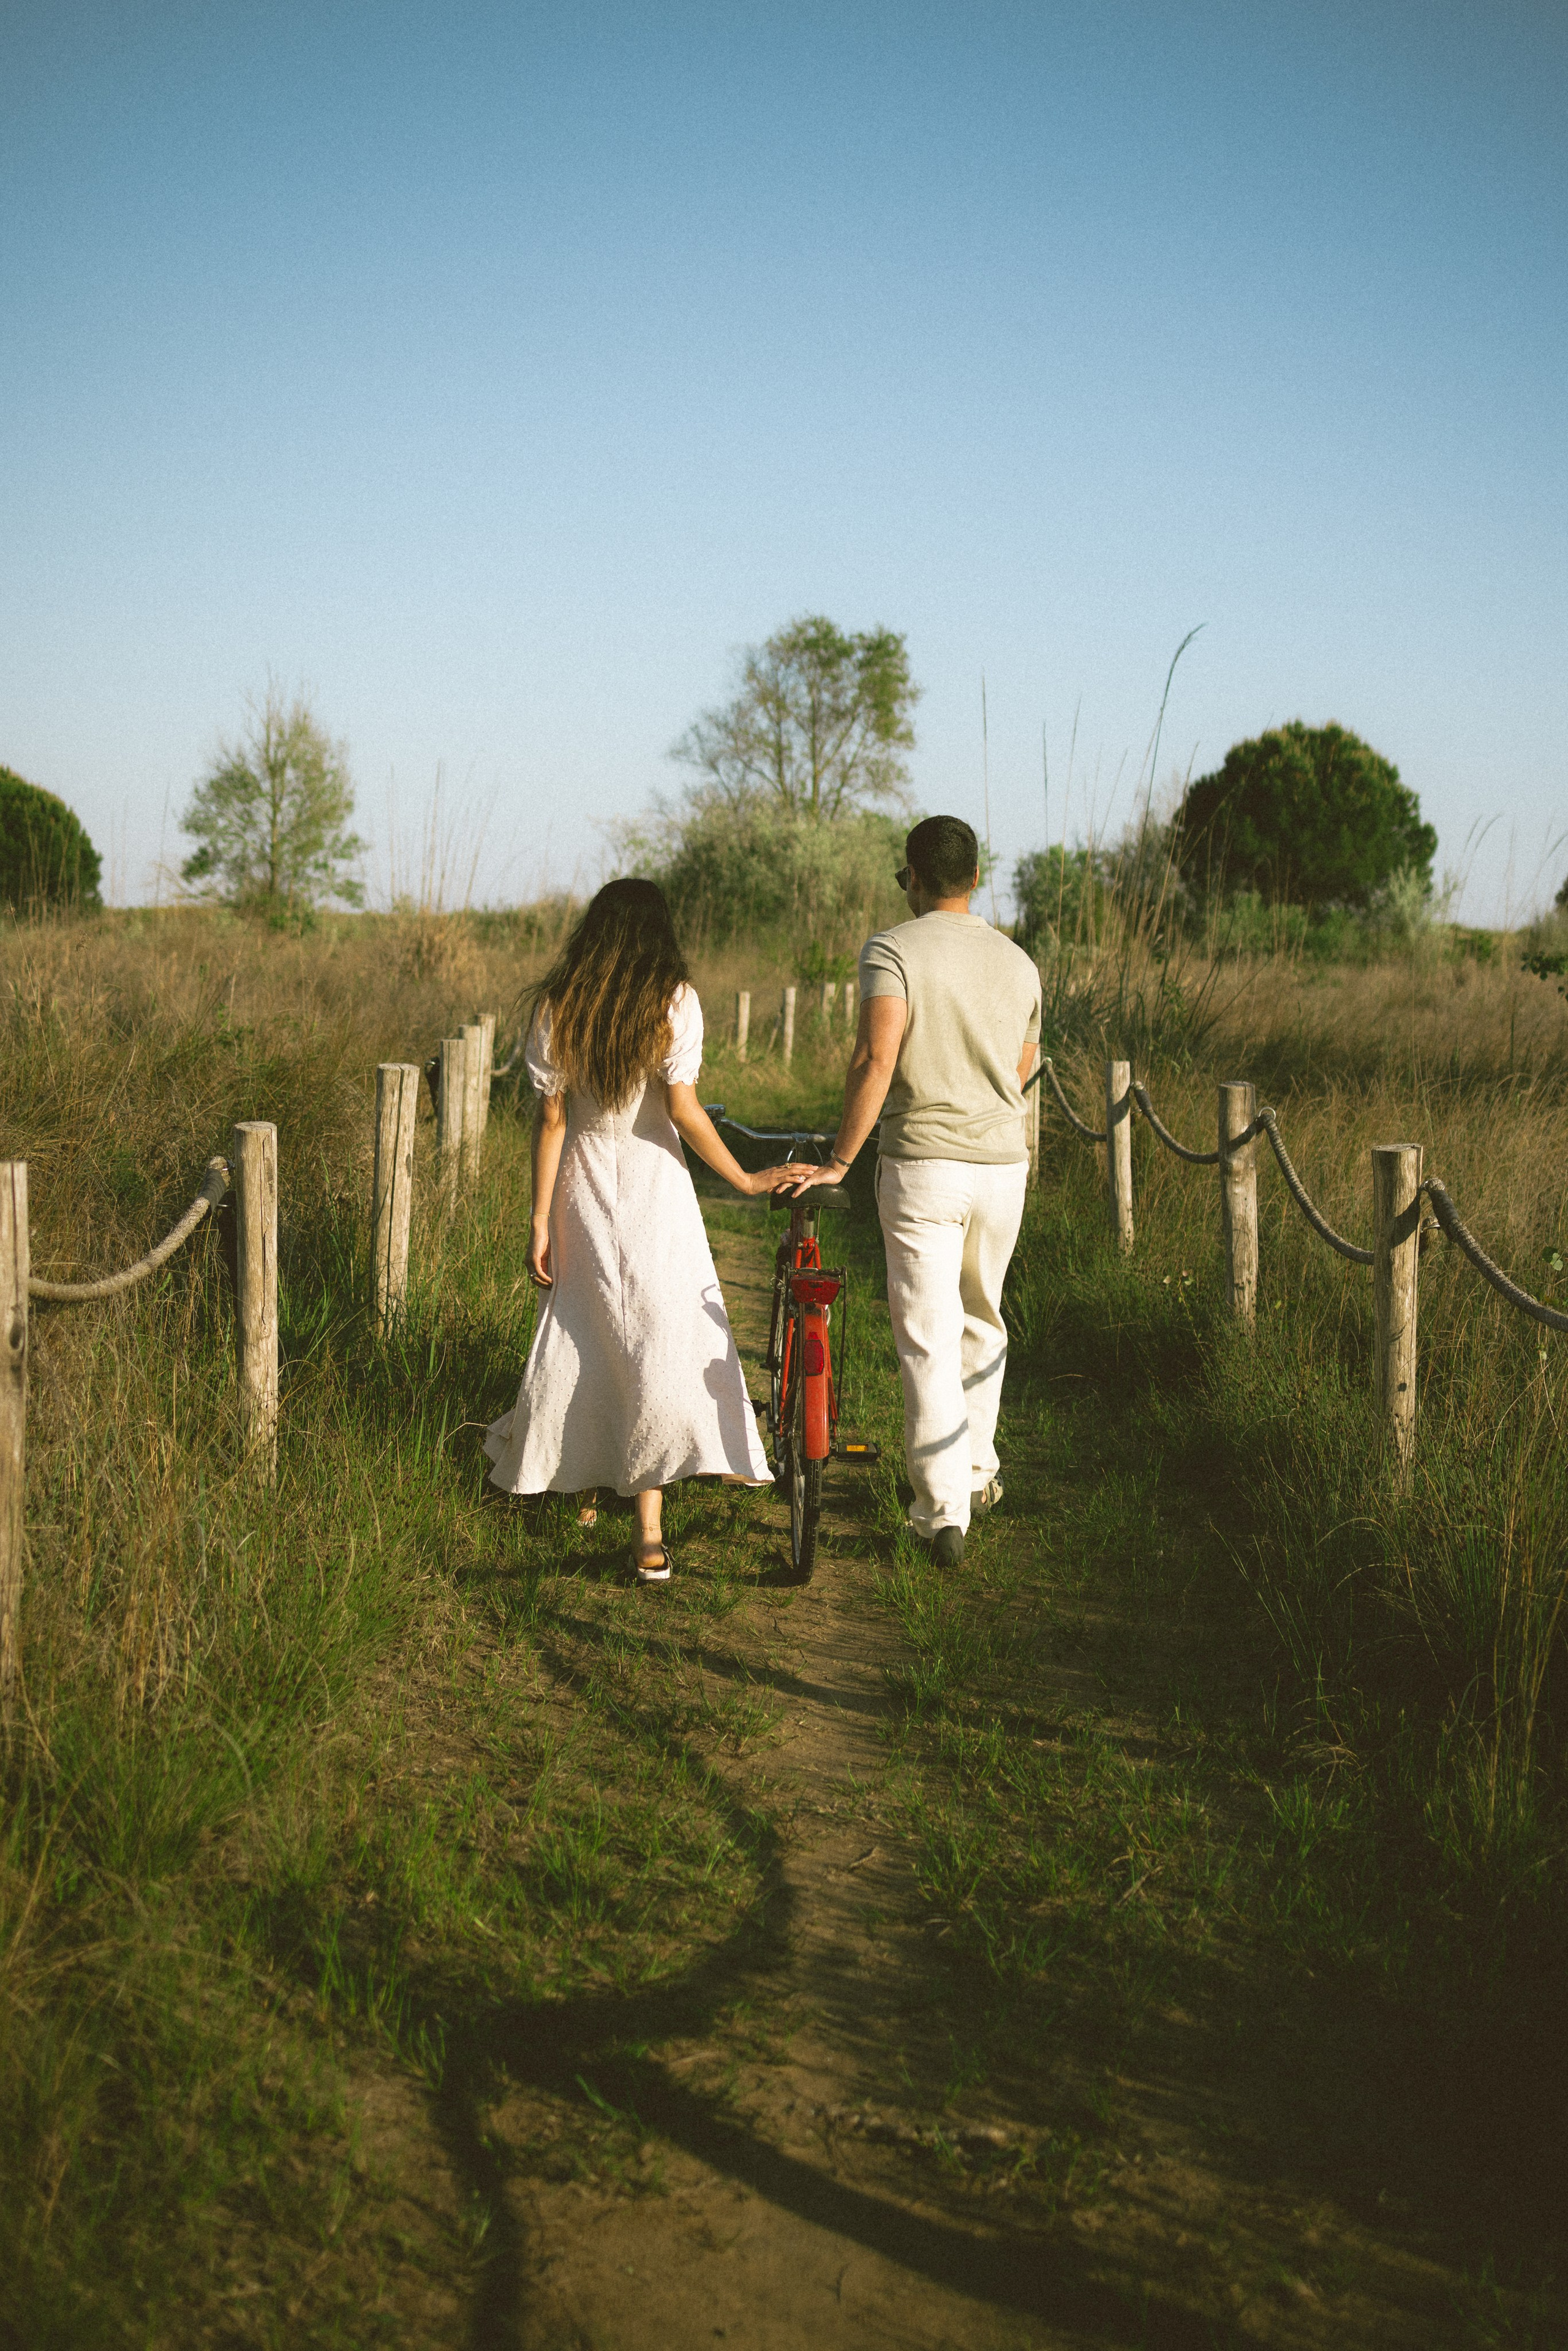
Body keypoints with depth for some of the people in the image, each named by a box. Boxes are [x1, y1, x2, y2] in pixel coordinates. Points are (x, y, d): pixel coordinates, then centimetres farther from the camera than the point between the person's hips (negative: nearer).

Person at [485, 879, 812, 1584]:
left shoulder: (558, 1004, 0)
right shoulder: (673, 1001, -7)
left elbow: (551, 1117, 0)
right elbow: (683, 1110, -12)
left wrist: (541, 1220, 3)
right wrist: (743, 1179, -2)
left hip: (581, 1188, 3)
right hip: (653, 1189, -3)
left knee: (579, 1338, 17)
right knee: (664, 1342, -1)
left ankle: (576, 1482, 33)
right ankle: (648, 1532, -7)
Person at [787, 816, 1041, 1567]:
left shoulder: (892, 950, -7)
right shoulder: (1018, 963, 10)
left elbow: (874, 1061, -19)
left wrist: (840, 1159, -13)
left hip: (922, 1163, -5)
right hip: (1003, 1162, 5)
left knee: (927, 1338, -2)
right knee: (981, 1320, 22)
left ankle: (943, 1513, -4)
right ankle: (978, 1471, 33)